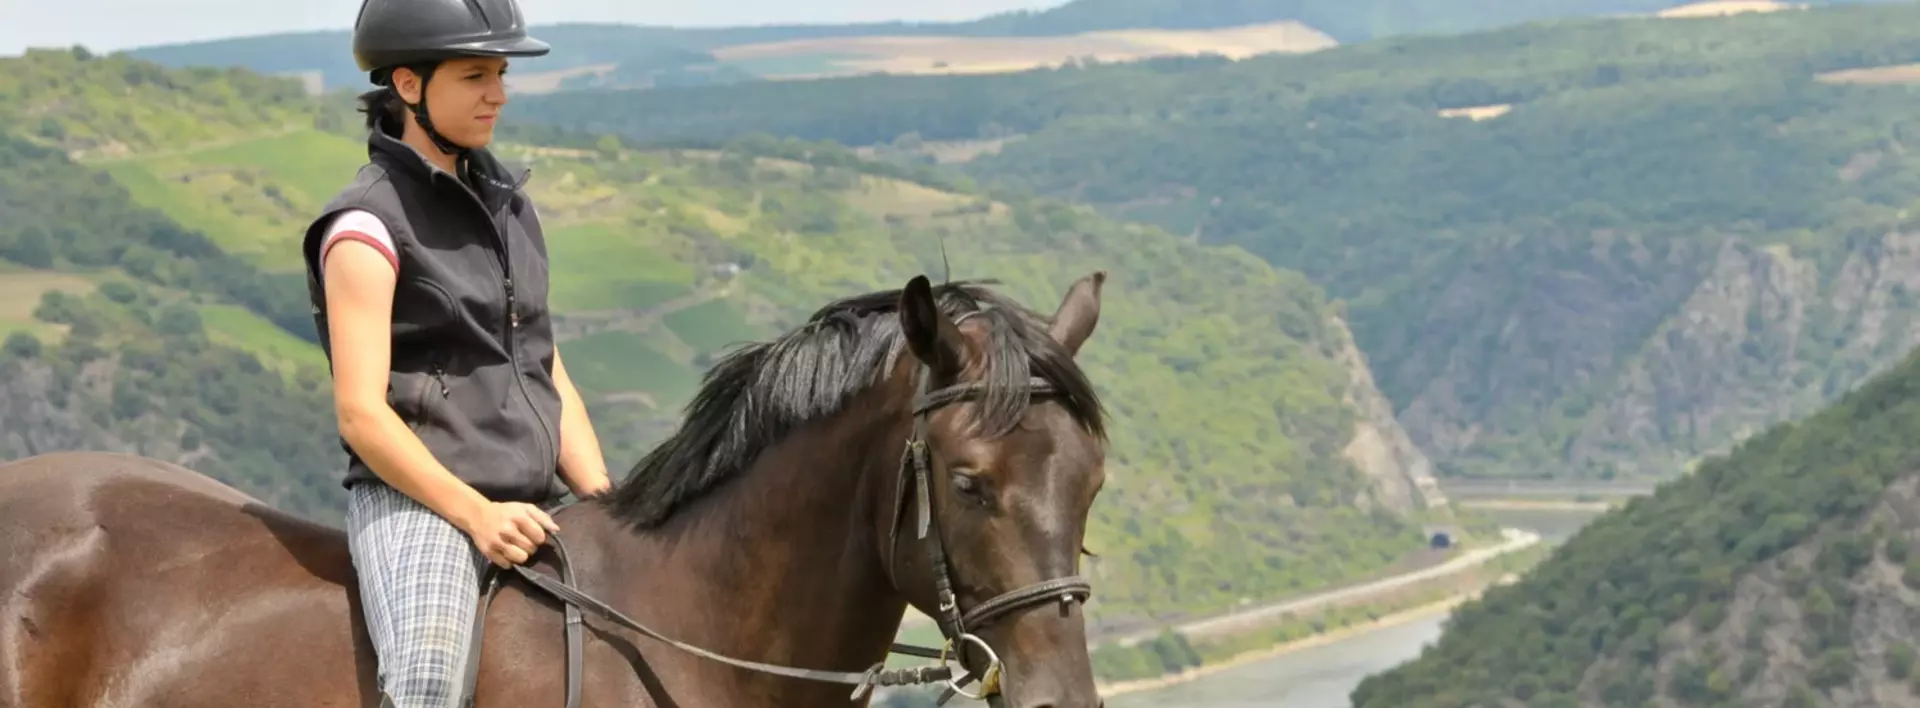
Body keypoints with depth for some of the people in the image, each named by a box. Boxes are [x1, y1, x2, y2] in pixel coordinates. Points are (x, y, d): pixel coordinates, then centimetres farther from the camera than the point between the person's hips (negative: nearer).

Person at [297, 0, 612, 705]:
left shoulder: (509, 208, 17)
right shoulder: (368, 225, -7)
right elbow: (361, 413, -13)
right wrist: (475, 514, -21)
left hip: (532, 506, 8)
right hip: (416, 500, -8)